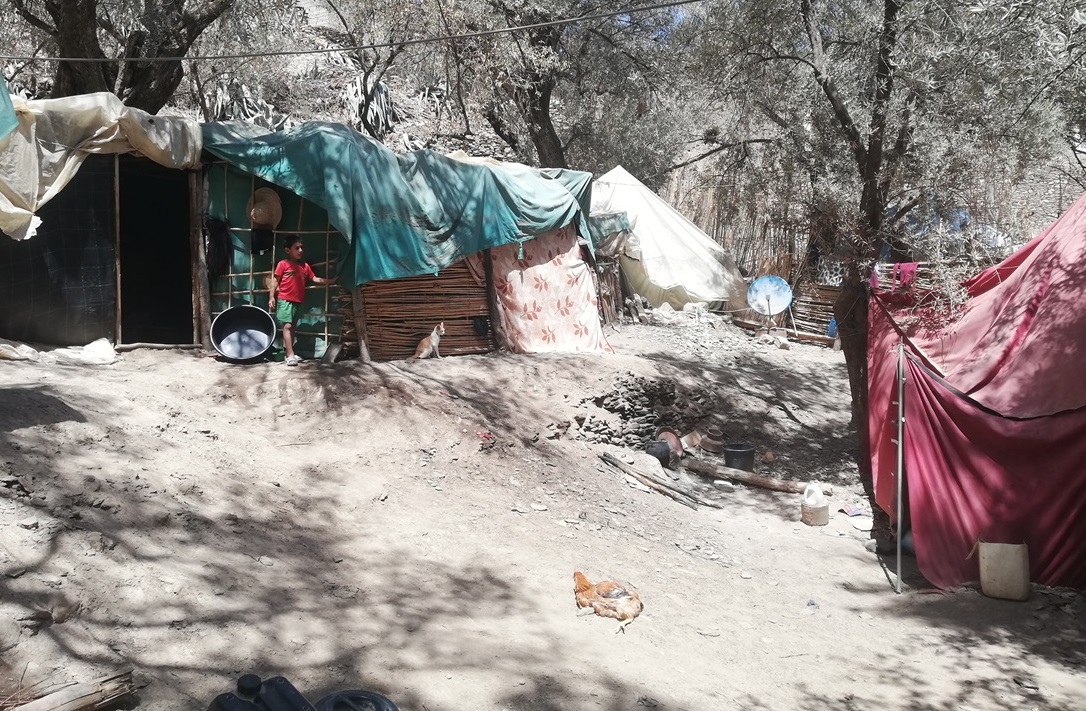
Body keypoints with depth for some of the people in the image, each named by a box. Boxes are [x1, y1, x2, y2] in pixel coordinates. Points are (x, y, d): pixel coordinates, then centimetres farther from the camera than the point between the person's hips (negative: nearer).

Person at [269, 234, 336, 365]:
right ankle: (290, 355, -15)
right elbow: (275, 281, -4)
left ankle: (289, 353, 19)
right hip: (285, 300, -6)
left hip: (297, 302, 6)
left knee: (292, 327, 12)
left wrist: (330, 280, 4)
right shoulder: (283, 264, -5)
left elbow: (315, 279, 13)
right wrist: (271, 297, -9)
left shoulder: (305, 266, 10)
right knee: (287, 326, -11)